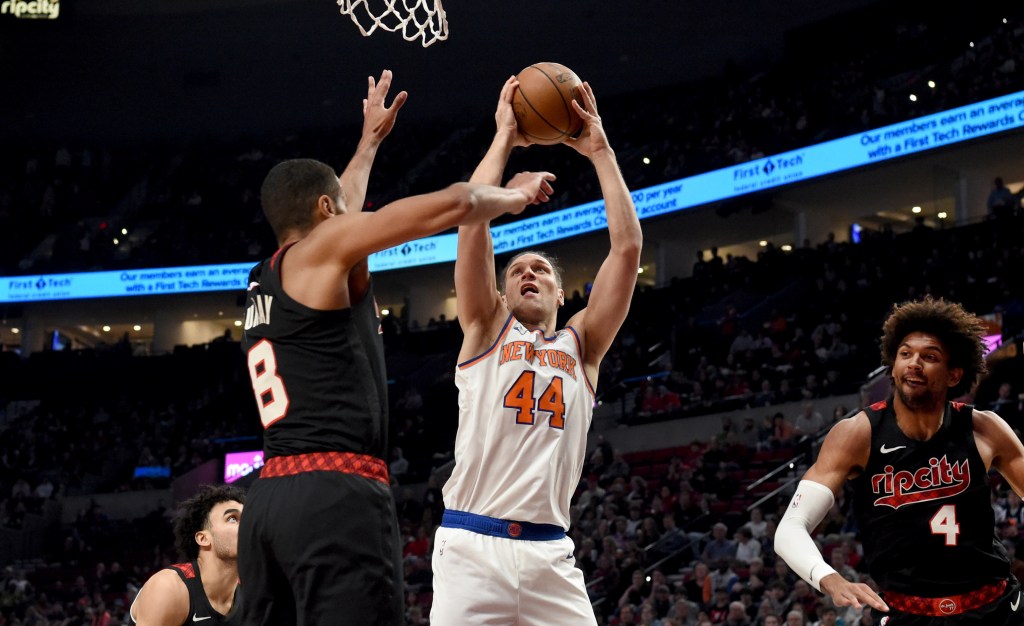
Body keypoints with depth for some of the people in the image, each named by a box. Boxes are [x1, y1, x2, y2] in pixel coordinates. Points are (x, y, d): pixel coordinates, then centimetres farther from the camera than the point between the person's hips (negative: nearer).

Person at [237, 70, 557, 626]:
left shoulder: (263, 283, 26)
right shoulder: (322, 248, 2)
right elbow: (455, 204, -2)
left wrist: (369, 141, 60)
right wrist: (515, 194, 18)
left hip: (269, 498, 9)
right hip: (336, 497, -9)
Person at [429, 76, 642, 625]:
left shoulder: (581, 346, 19)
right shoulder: (486, 331, 14)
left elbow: (627, 247, 10)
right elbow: (472, 216, 2)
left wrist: (600, 152, 10)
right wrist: (504, 139, 9)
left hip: (549, 554, 3)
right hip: (471, 546, -2)